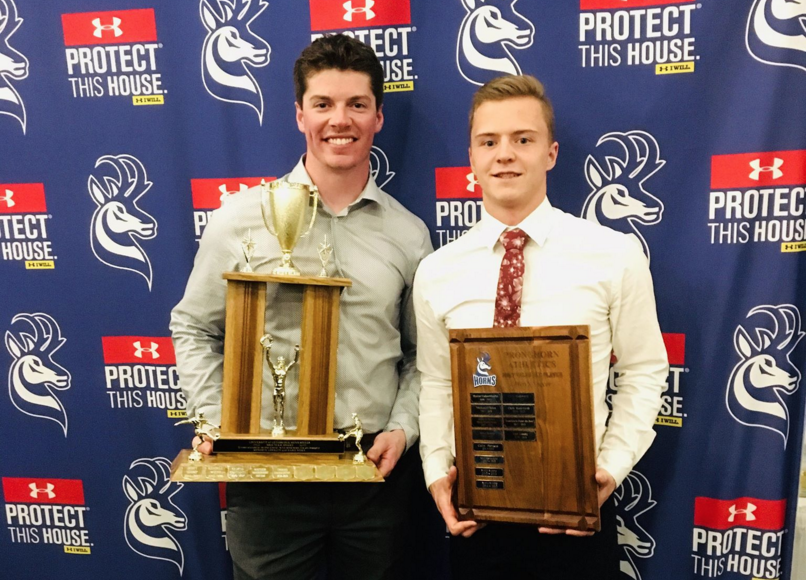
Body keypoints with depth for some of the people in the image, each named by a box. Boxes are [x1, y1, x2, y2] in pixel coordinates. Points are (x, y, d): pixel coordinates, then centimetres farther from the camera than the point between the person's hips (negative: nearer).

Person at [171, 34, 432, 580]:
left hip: (376, 468, 2)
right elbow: (194, 330, 5)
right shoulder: (242, 217, -3)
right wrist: (218, 424, -4)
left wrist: (403, 429, -5)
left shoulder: (409, 233, 1)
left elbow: (423, 353, 8)